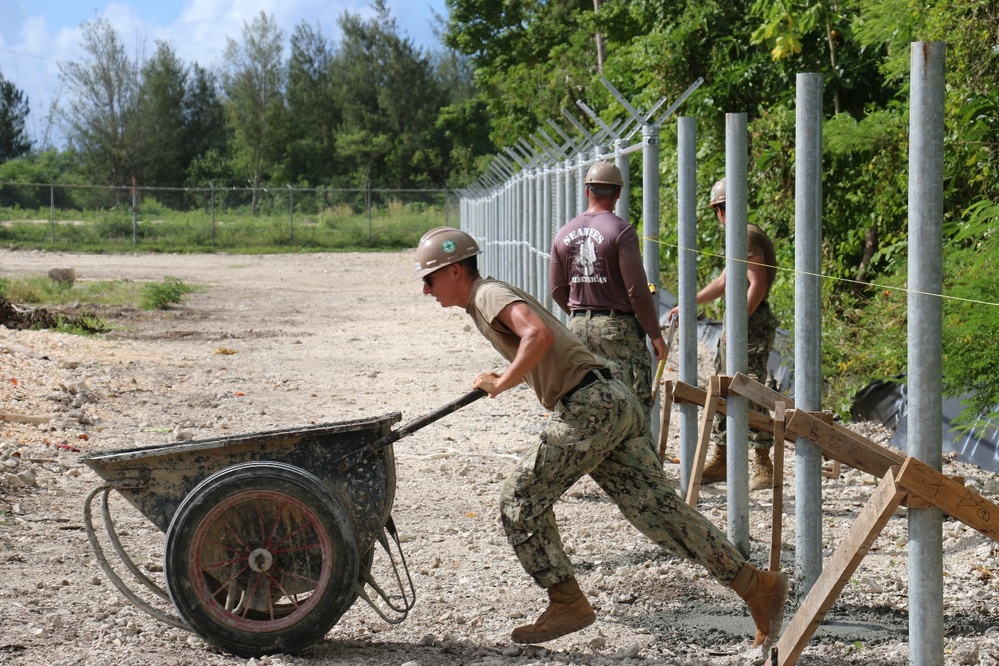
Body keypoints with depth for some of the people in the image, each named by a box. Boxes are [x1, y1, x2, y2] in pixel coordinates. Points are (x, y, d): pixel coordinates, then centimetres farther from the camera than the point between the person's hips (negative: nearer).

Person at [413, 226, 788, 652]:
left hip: (589, 408, -10)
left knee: (520, 501, 0)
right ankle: (757, 587, 5)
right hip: (613, 402, 10)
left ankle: (567, 602, 5)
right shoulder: (489, 300, 24)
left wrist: (500, 384, -15)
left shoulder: (489, 295, -7)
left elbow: (539, 335, -25)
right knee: (658, 509, 7)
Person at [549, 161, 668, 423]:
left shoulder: (563, 235, 6)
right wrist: (656, 335, -5)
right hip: (618, 327, -6)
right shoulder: (621, 231, -12)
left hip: (578, 327, 6)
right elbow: (638, 291, -14)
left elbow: (558, 292, 12)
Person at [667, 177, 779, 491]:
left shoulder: (748, 237, -14)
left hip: (753, 324, -11)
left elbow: (758, 286, -21)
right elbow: (723, 282, 27)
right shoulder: (739, 238, 18)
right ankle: (721, 461, 20)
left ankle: (763, 467, -5)